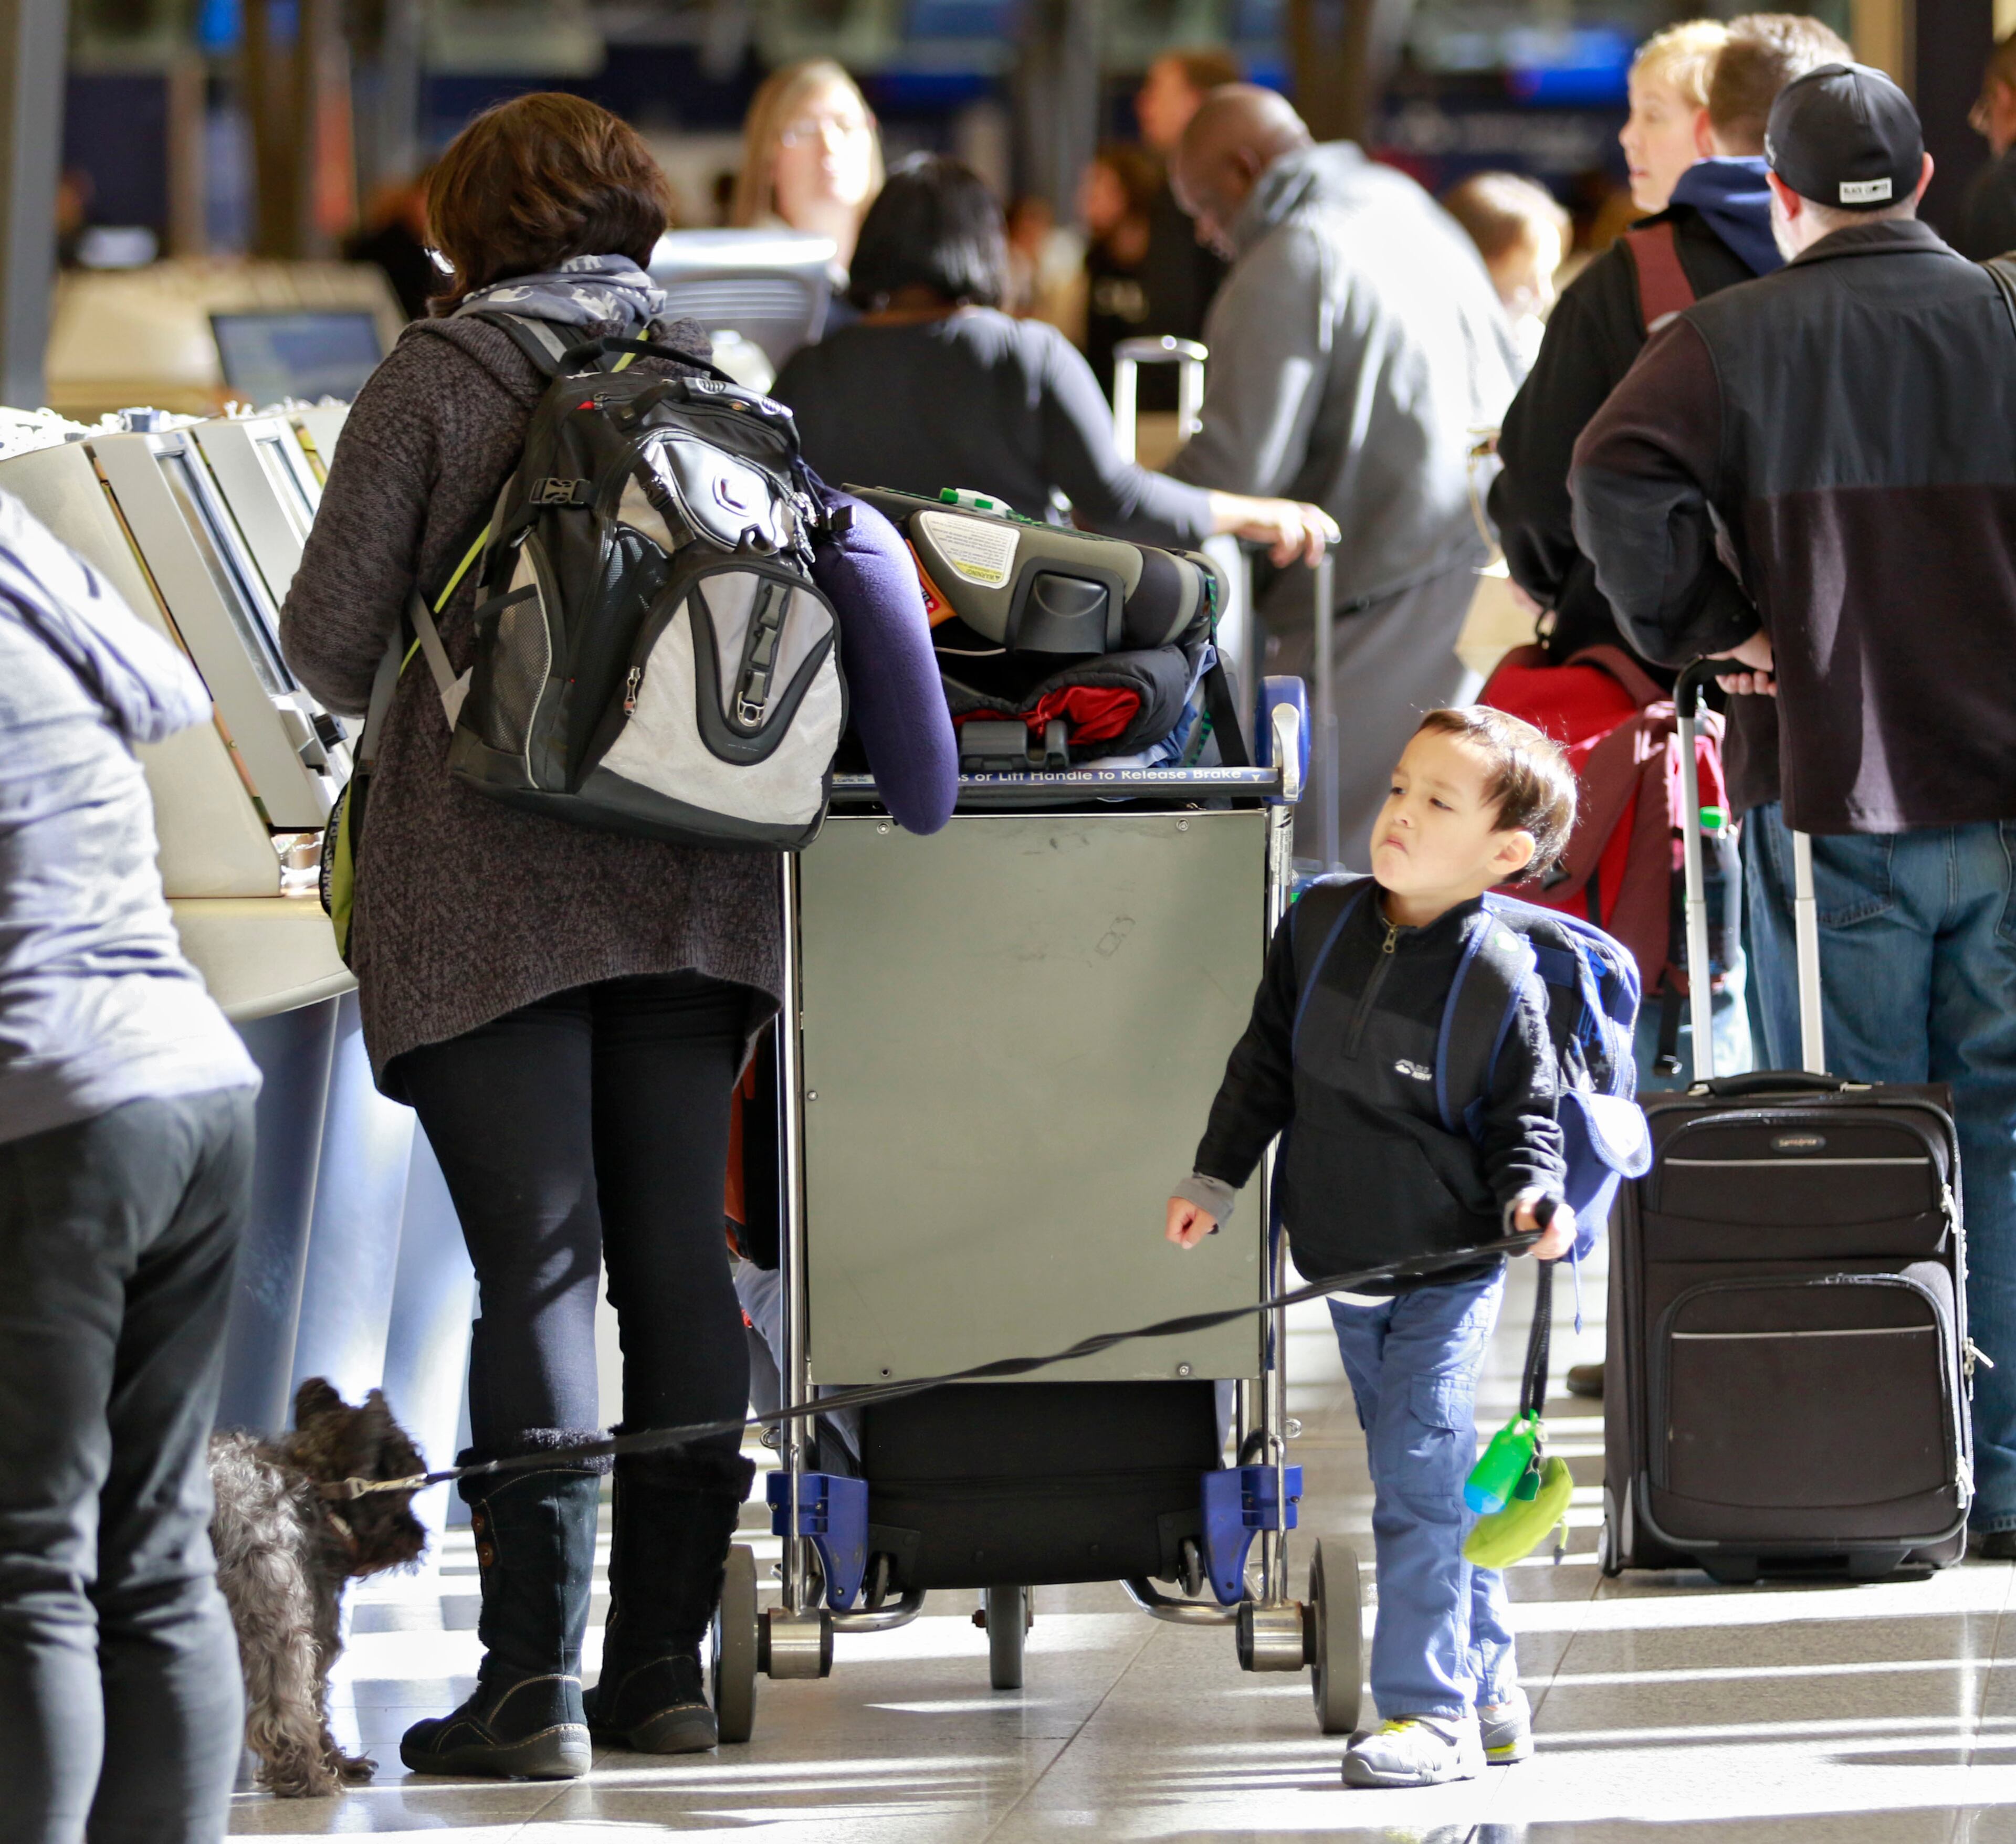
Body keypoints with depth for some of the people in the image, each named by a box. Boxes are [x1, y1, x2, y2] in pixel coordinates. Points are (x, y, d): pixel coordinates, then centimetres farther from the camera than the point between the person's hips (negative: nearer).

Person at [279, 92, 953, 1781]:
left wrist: (411, 703, 17)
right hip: (697, 883, 4)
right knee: (678, 1253, 8)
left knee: (538, 1261, -7)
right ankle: (665, 1658, 12)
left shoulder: (440, 376, -2)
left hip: (490, 881, -4)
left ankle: (535, 1680, -8)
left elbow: (330, 637, -3)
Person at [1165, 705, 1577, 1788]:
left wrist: (1531, 1195, -23)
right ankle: (1489, 1690, 24)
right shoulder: (1318, 930, -1)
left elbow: (1526, 1115, -5)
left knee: (1416, 1477, -12)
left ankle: (1430, 1709, -8)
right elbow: (1264, 1067, 10)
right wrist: (1214, 1180, 12)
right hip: (1348, 1273, 6)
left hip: (1448, 1274, -6)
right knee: (1434, 1487, 14)